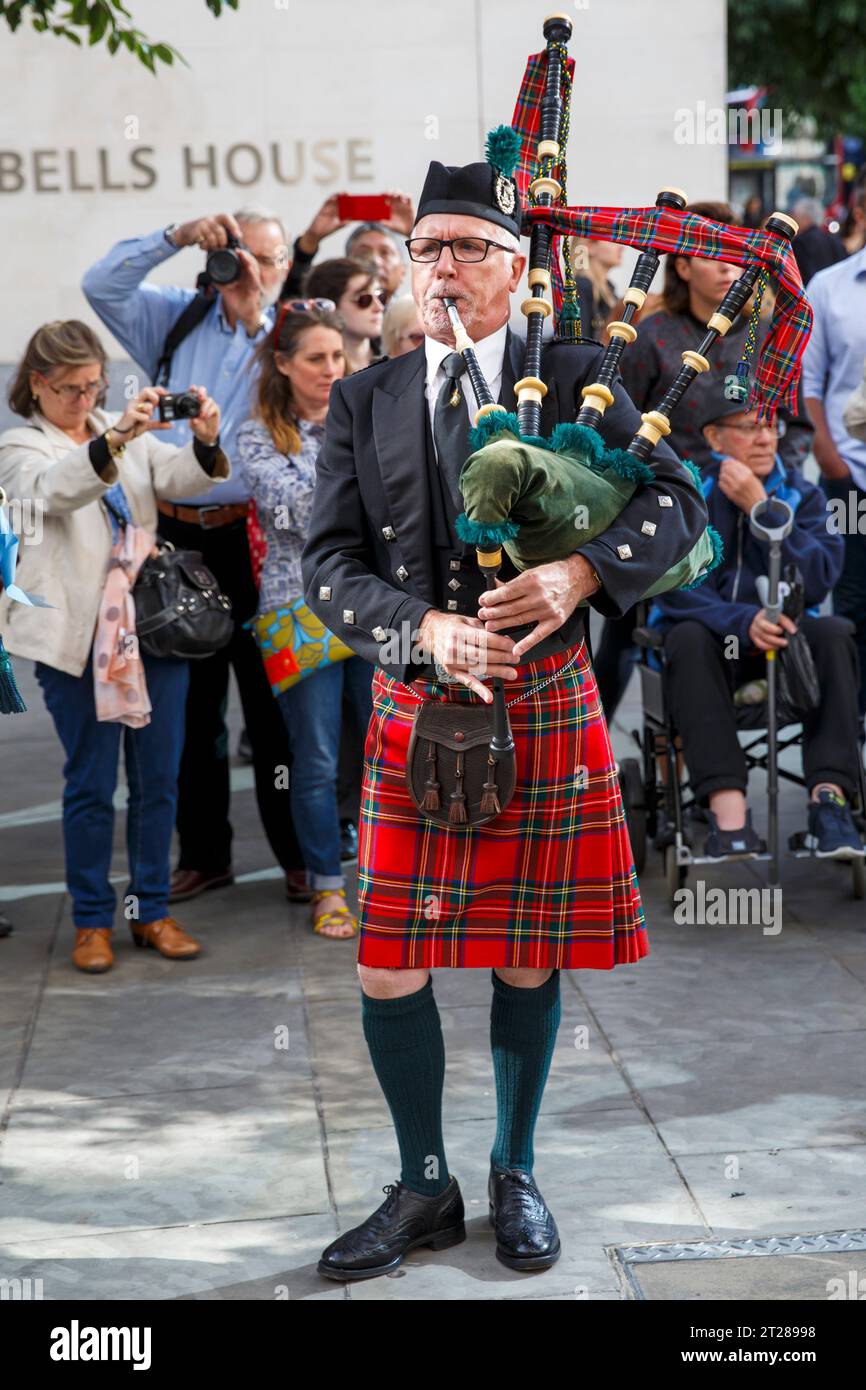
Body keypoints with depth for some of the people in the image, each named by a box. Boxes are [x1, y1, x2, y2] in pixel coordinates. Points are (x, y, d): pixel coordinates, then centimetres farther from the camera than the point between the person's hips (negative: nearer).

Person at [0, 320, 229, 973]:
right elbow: (52, 489, -20)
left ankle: (152, 911, 18)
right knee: (91, 783, 2)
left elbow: (176, 476, 0)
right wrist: (115, 439, -36)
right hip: (77, 634, -4)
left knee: (159, 777, 7)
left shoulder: (124, 430, 16)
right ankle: (93, 919, 13)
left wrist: (205, 443, -23)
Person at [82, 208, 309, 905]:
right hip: (177, 534, 3)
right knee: (189, 705, 10)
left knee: (272, 703, 3)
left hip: (252, 534, -3)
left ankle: (298, 854, 13)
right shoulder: (179, 318, 9)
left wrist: (254, 320, -17)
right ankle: (204, 854, 21)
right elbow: (103, 285, -1)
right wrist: (177, 237, -11)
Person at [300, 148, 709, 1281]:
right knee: (389, 970, 1)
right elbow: (330, 563, 0)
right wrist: (429, 630, -18)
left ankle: (516, 1176, 28)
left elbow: (679, 499, -4)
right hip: (412, 715, 1)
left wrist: (580, 572, -22)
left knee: (529, 961, 9)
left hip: (546, 708, -1)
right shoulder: (363, 402, 7)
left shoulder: (576, 378, 3)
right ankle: (425, 1189, 19)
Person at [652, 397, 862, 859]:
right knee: (688, 639, -36)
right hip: (710, 634, -2)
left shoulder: (802, 495, 4)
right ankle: (728, 811, -47)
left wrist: (761, 508, -19)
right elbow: (673, 589, -14)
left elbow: (817, 583, -12)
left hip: (782, 638, 2)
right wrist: (743, 621, -31)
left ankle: (829, 798, -38)